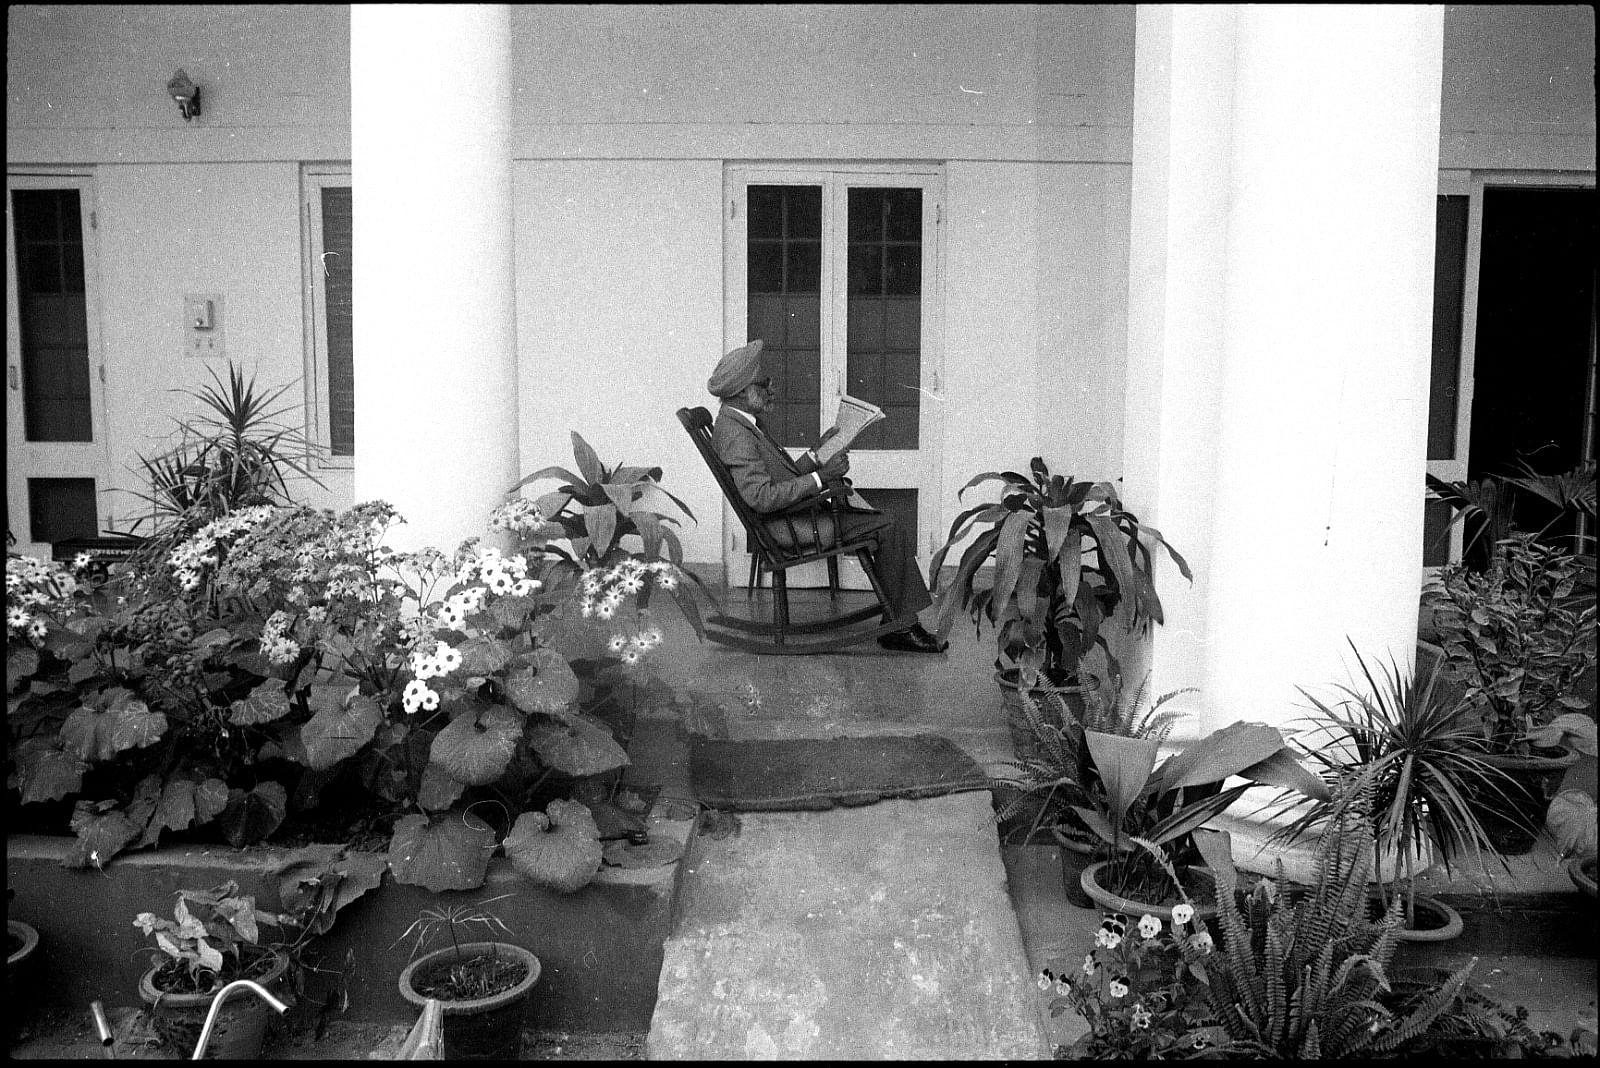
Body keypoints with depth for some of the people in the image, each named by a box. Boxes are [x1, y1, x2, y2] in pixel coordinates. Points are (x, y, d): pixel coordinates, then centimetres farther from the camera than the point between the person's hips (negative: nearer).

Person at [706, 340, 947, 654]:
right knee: (888, 530, -13)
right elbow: (761, 497, -28)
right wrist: (820, 477, -24)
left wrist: (816, 454, 8)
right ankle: (900, 626, -3)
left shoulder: (743, 423, 15)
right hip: (790, 527, -10)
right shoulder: (734, 433, -18)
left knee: (890, 530, 5)